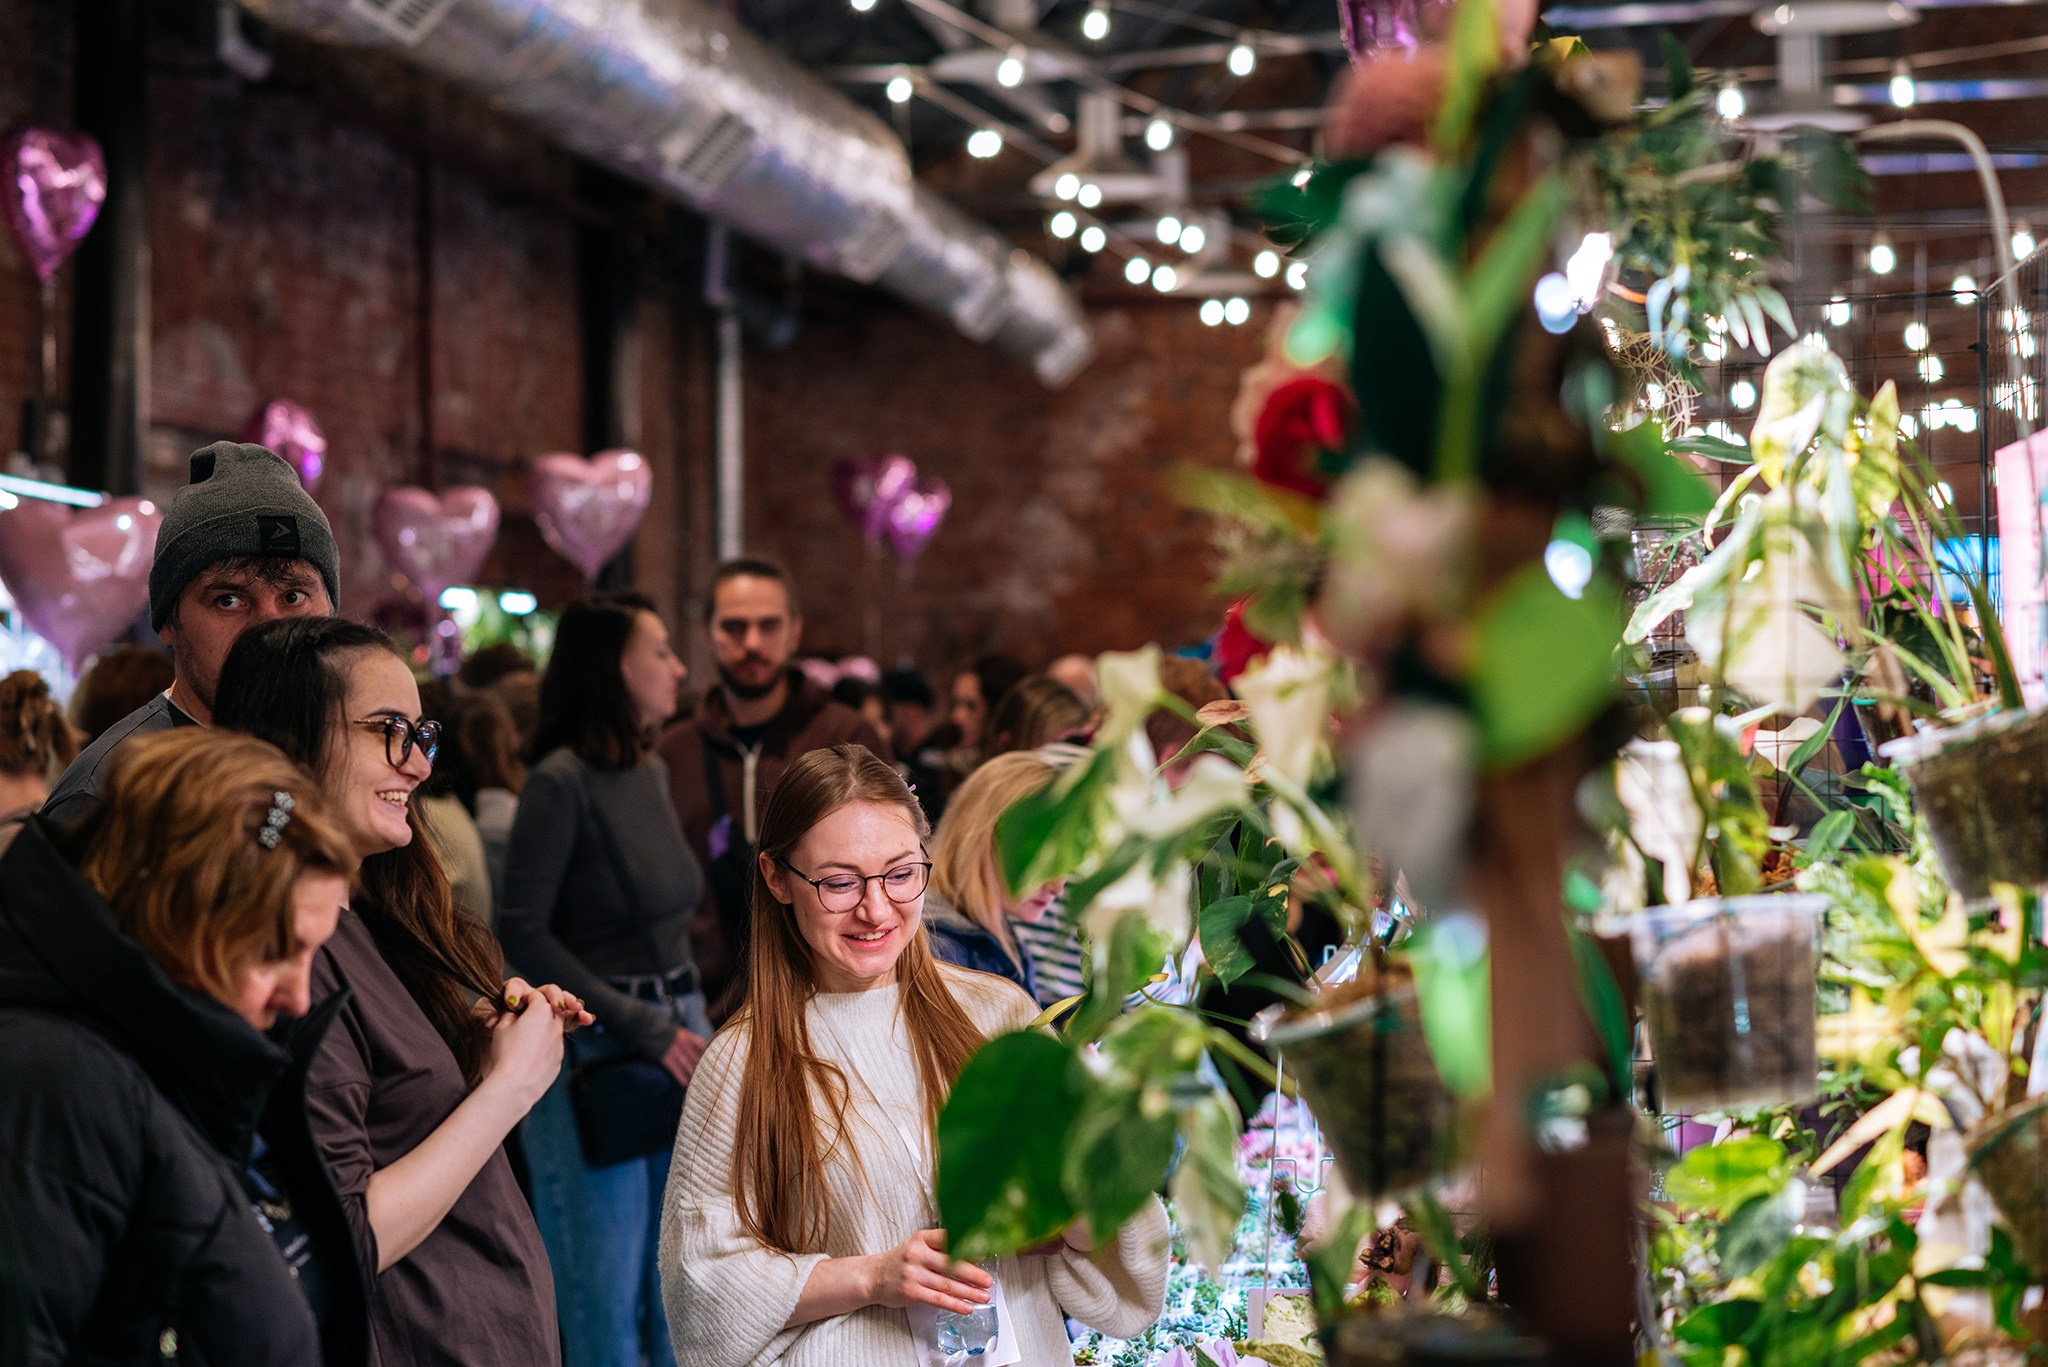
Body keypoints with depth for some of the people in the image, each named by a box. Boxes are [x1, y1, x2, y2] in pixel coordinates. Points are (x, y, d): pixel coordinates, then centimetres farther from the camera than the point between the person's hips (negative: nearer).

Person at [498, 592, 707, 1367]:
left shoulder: (651, 772, 10)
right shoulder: (562, 782, -13)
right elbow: (522, 935, -15)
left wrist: (696, 1024, 8)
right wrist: (642, 1026, -16)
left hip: (676, 1032, 7)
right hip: (595, 1054, -7)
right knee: (605, 1298, 2)